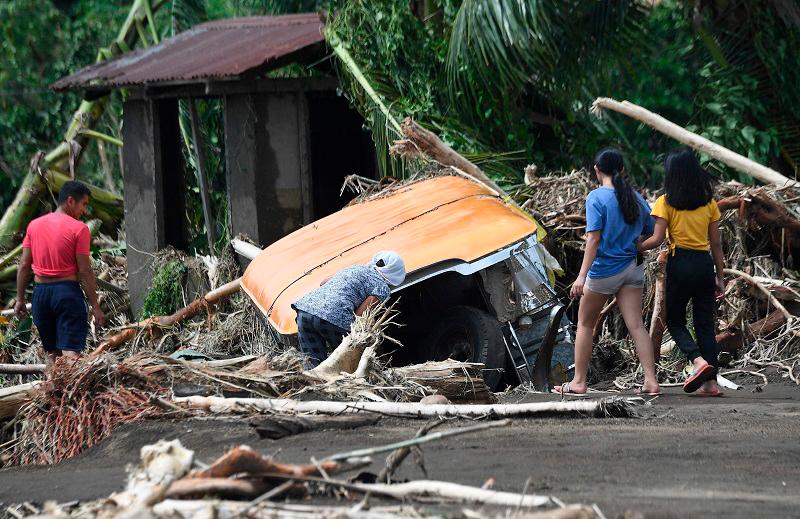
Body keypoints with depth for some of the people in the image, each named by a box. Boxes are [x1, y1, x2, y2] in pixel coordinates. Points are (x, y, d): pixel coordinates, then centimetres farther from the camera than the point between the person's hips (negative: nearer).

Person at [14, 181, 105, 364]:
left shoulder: (34, 225, 7)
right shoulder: (79, 229, -9)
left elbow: (24, 266, 7)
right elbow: (85, 271, -10)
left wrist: (20, 299, 13)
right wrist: (95, 306, -6)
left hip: (40, 292, 5)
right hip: (67, 291, -5)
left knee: (52, 354, 15)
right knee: (71, 353, -9)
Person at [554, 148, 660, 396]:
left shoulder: (597, 197, -10)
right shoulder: (636, 198, 7)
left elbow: (593, 238, -18)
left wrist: (582, 276, -20)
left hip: (604, 270, -5)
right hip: (632, 269, 5)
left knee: (585, 324, 11)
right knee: (636, 325, -1)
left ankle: (579, 382, 14)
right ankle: (651, 381, -12)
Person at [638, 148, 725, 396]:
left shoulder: (666, 202, -4)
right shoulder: (709, 202, 7)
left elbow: (656, 239, -11)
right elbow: (716, 243, 9)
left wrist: (633, 248, 5)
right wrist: (720, 277, 14)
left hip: (680, 263, -4)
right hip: (705, 264, 4)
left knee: (675, 321, 10)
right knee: (705, 324, 9)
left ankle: (698, 361, -16)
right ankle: (711, 382, 2)